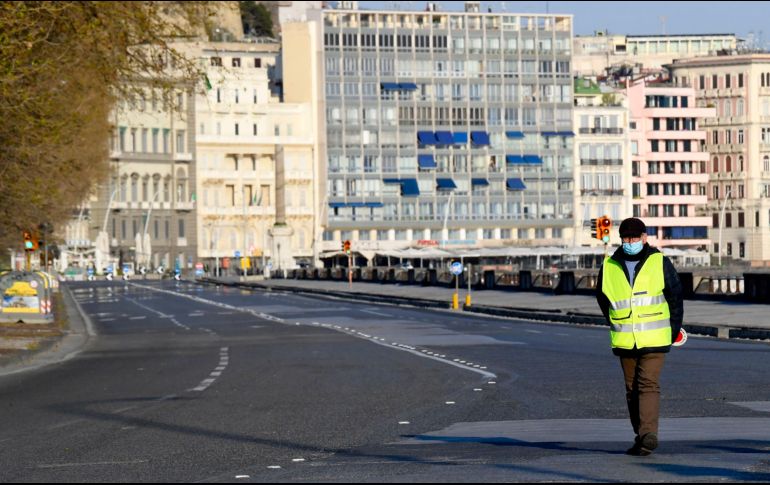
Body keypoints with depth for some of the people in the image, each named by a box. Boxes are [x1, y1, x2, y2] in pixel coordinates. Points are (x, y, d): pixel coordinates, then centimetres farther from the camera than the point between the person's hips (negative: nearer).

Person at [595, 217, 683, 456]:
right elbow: (602, 296, 19)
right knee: (632, 389, 8)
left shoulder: (660, 262, -1)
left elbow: (676, 296, 7)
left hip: (654, 338, -3)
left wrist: (674, 329, 9)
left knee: (649, 384, -15)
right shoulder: (610, 267, 4)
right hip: (625, 341, 3)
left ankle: (648, 434, -23)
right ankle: (642, 437, 16)